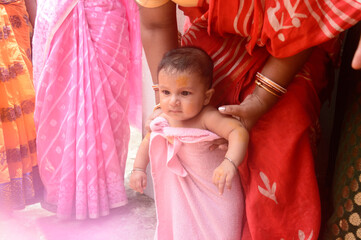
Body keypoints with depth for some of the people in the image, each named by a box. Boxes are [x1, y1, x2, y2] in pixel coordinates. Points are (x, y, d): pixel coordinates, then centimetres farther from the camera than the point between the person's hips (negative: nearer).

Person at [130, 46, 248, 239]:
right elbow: (148, 142, 10)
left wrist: (230, 163, -55)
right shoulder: (164, 121, -9)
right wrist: (138, 169, 2)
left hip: (218, 195, -5)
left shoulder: (207, 118, -28)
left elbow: (238, 131, -41)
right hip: (184, 195, 5)